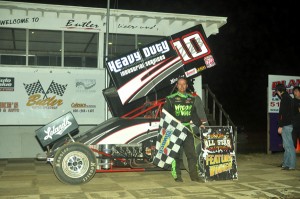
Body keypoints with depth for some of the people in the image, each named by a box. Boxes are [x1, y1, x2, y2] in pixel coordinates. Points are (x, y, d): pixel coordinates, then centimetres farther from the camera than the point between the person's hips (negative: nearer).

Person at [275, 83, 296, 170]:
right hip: (287, 125, 11)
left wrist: (280, 126, -20)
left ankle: (291, 165, -4)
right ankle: (286, 163, 23)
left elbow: (283, 114, -21)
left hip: (286, 125, -11)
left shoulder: (285, 99, -15)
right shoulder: (287, 97, 15)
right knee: (287, 145, 15)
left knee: (288, 145, -7)